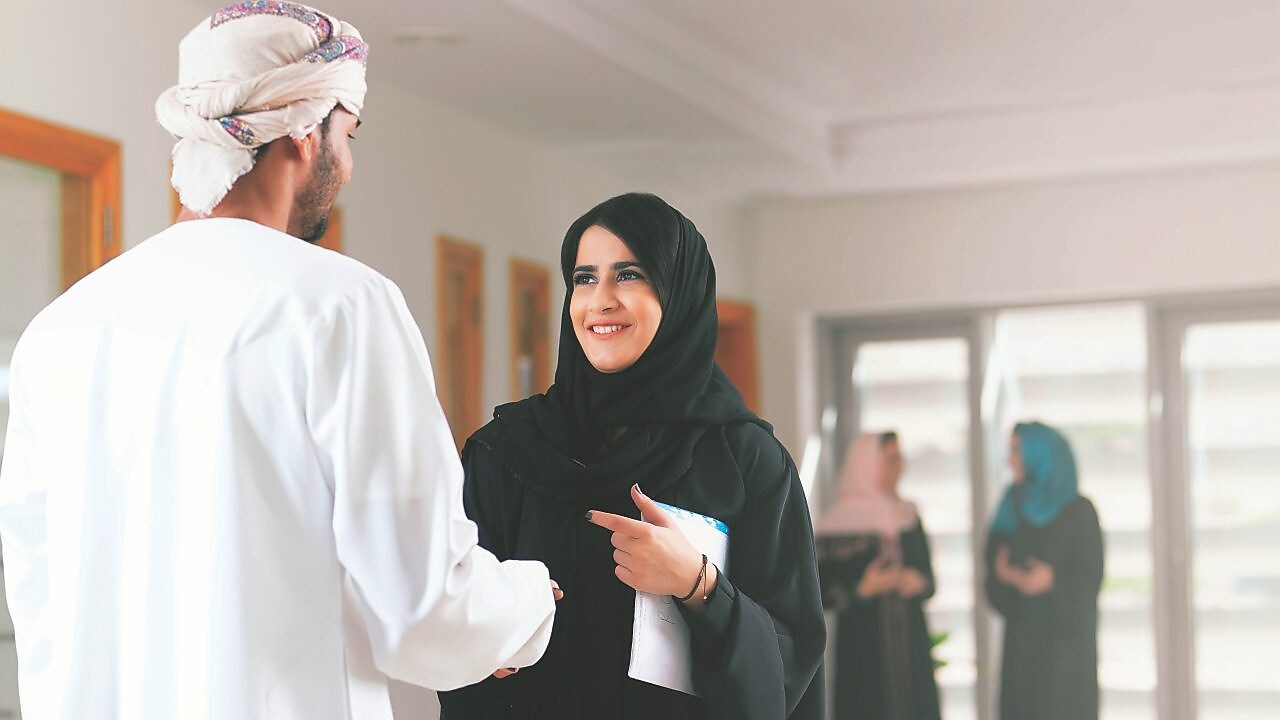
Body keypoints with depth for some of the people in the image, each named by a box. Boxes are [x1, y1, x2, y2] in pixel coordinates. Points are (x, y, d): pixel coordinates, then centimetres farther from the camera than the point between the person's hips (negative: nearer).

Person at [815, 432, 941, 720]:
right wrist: (863, 589, -18)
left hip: (910, 646, 5)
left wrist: (919, 583, -5)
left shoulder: (909, 516, 12)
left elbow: (928, 581, 17)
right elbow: (821, 595, -5)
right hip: (864, 652, -4)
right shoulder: (839, 524, -3)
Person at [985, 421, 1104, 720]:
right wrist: (1002, 573, -13)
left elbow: (1091, 575, -7)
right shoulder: (1012, 508, 10)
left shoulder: (1079, 511, -6)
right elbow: (995, 562, 9)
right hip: (1022, 637, 5)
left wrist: (1053, 579, -25)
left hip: (1065, 636, -5)